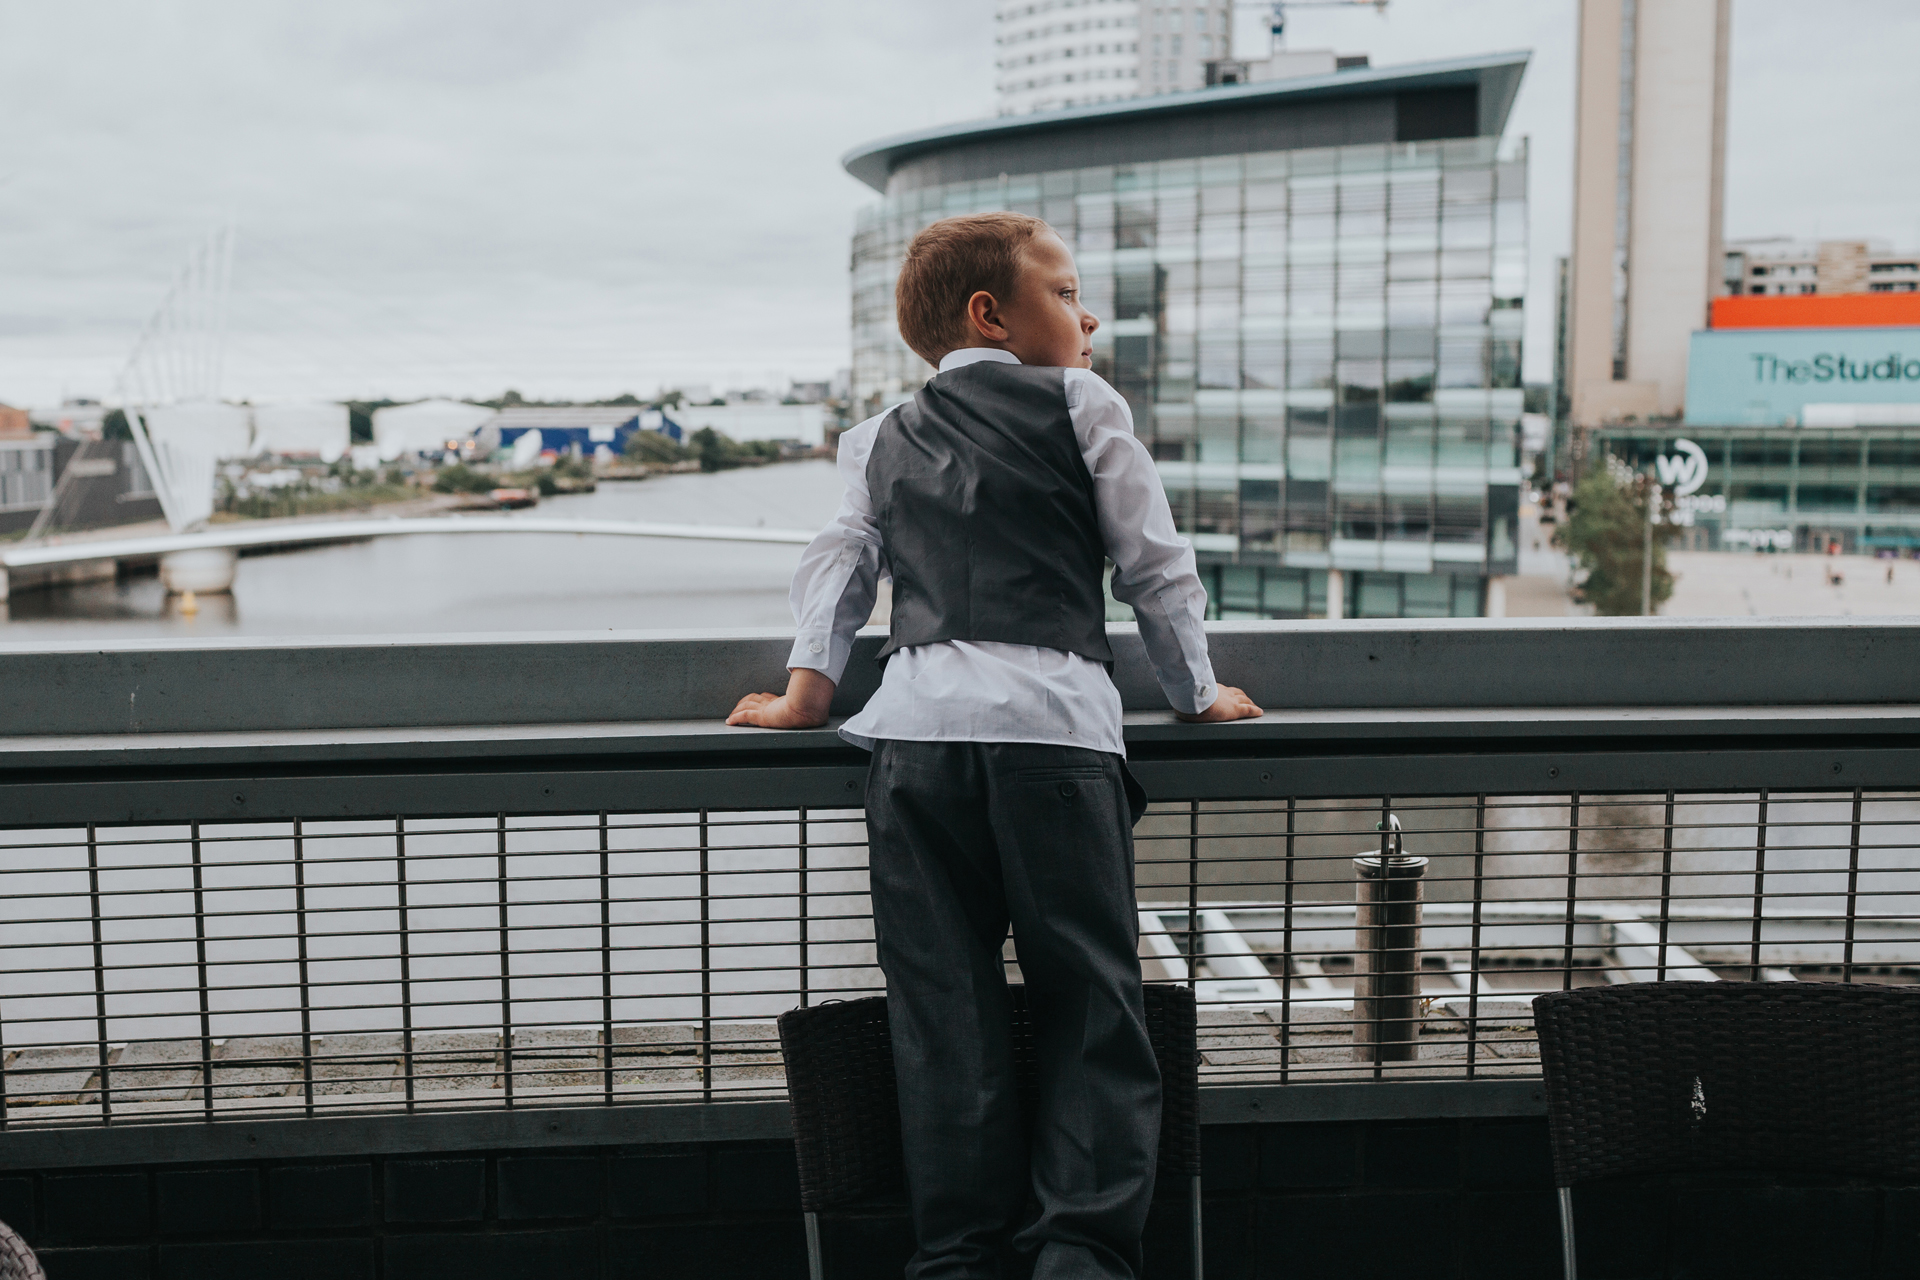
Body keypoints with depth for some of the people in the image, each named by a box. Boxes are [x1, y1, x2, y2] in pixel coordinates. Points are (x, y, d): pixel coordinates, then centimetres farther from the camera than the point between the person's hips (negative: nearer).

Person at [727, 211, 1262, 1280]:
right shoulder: (1082, 405, 13)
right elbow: (1155, 563, 13)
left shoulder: (879, 441, 24)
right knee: (1092, 1002, 2)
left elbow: (838, 570, 20)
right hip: (1054, 721, -3)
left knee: (943, 1010, 5)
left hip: (916, 730, 4)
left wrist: (806, 692, 25)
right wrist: (1196, 690, 23)